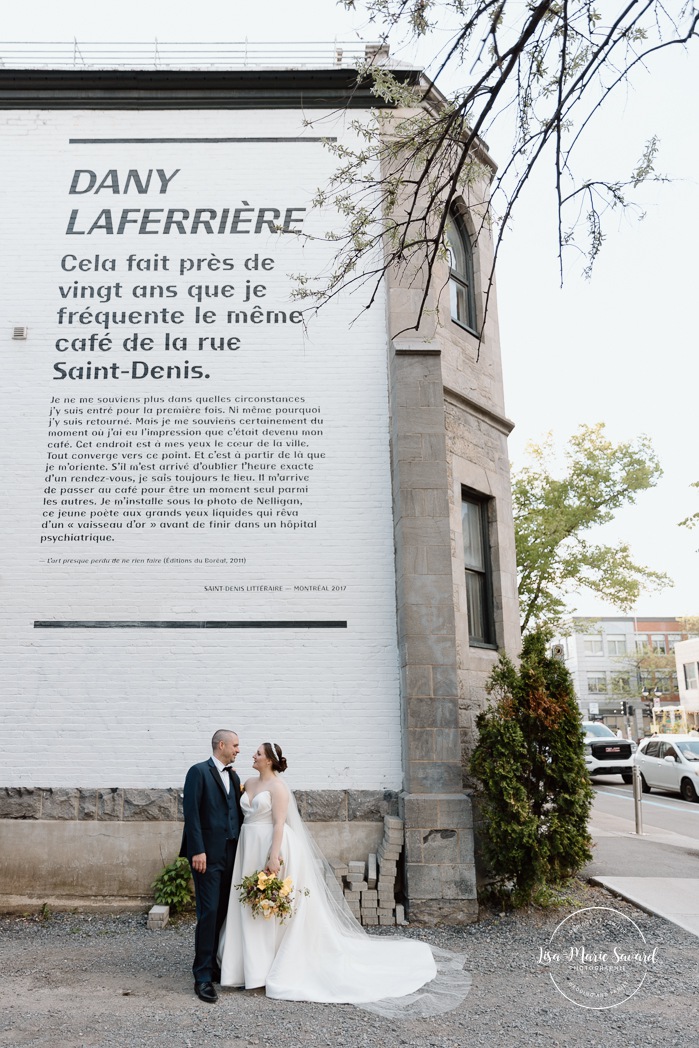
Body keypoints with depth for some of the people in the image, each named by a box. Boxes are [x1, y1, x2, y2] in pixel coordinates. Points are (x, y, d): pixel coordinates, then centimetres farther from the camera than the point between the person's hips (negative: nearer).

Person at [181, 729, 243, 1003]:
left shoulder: (234, 777, 15)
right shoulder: (199, 771, -7)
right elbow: (191, 813, -13)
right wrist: (198, 851, -17)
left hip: (230, 854, 7)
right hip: (208, 854, -7)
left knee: (222, 913, 10)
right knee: (208, 913, -7)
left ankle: (214, 965, 21)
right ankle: (203, 977, 0)